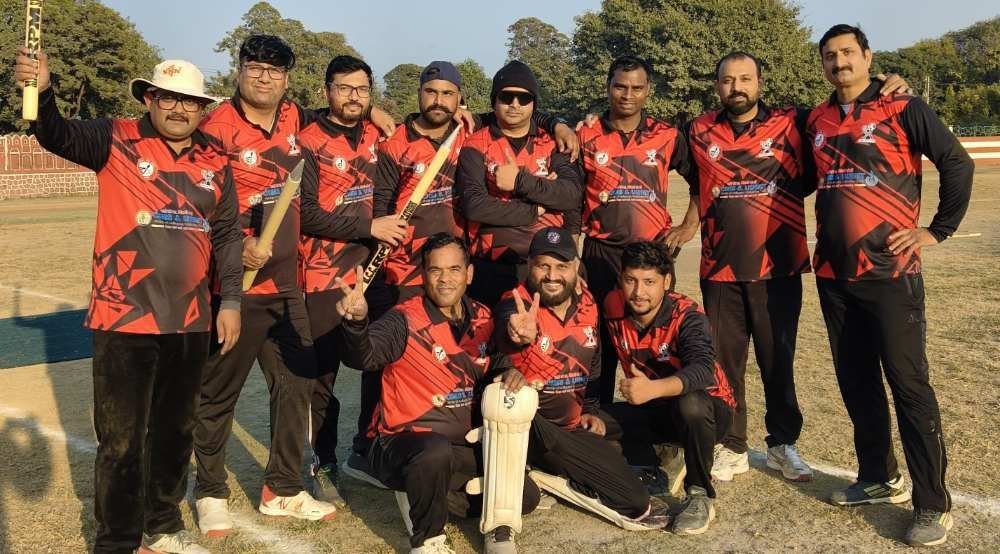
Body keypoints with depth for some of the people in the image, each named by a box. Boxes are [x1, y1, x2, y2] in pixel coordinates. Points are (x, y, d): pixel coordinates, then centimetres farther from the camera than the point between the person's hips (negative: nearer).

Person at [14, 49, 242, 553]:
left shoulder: (215, 162, 7)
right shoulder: (117, 142, -3)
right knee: (122, 440, 4)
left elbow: (226, 235, 10)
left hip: (191, 323, 4)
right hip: (124, 321, -4)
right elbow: (58, 136, -21)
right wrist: (41, 92, -41)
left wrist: (230, 301, 4)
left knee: (175, 431, 18)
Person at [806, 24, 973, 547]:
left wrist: (937, 230, -6)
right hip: (833, 274, 6)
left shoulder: (903, 108, -3)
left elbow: (957, 163, -5)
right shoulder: (816, 120, 12)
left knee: (908, 385, -4)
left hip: (890, 273, -5)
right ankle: (878, 478, 28)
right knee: (855, 381, 13)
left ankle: (933, 505, 4)